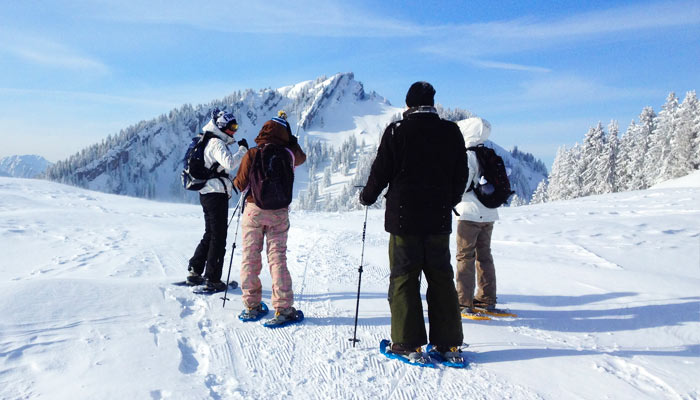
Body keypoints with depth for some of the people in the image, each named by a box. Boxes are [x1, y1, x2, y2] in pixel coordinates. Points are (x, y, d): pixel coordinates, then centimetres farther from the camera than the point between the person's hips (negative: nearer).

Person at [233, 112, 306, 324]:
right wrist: (291, 140, 22)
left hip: (254, 211, -1)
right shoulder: (288, 154, -5)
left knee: (250, 258, 9)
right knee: (277, 258, 4)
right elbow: (302, 157, 19)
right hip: (279, 213, 1)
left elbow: (240, 185, -5)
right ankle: (284, 308, 3)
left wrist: (236, 181, 17)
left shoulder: (252, 155, -9)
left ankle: (252, 306, 16)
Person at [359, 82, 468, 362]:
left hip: (404, 218, -3)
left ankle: (409, 343, 6)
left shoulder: (397, 131, -5)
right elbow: (461, 176, 11)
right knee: (441, 278, 10)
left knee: (404, 278, 4)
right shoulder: (451, 132, 5)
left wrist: (366, 197, 14)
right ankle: (449, 343, 15)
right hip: (439, 219, 4)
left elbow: (381, 171, -4)